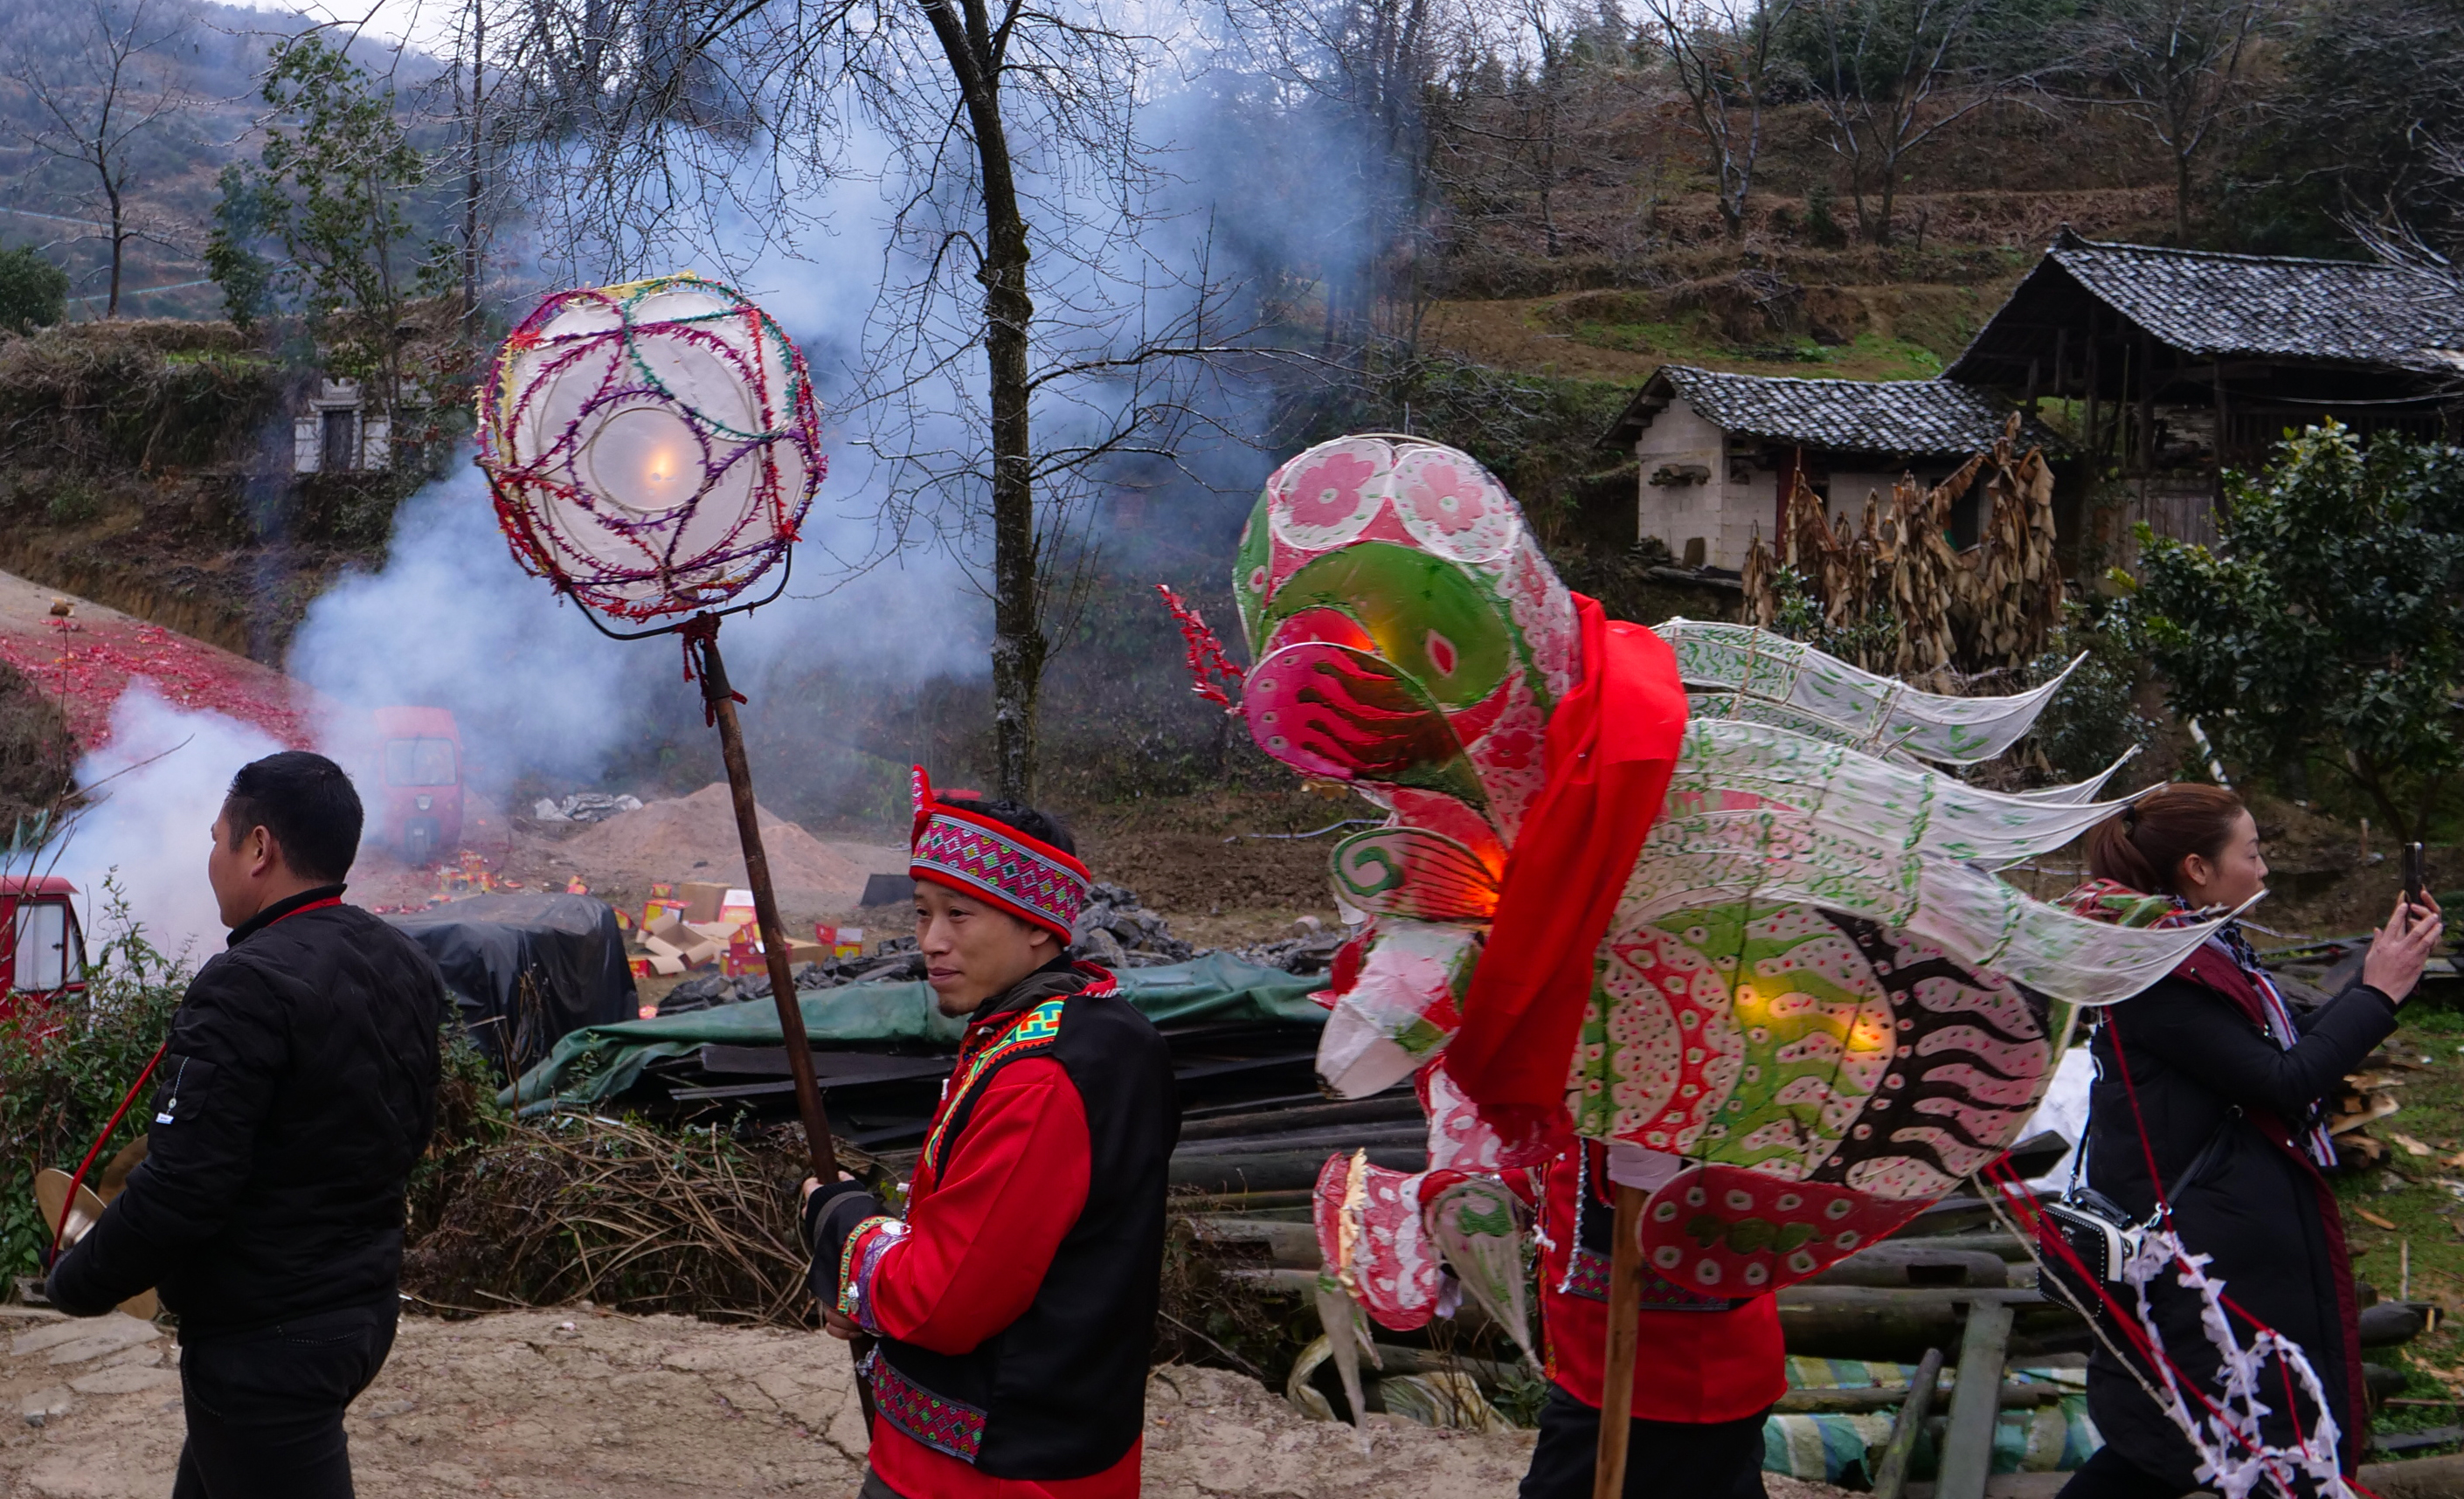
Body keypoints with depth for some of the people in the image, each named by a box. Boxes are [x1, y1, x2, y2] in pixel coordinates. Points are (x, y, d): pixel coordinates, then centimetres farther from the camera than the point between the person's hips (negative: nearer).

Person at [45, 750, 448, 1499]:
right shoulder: (409, 967, 4)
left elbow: (181, 1189, -23)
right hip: (367, 1308, 9)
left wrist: (76, 1282, -8)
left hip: (265, 1339, -9)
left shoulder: (248, 986, -22)